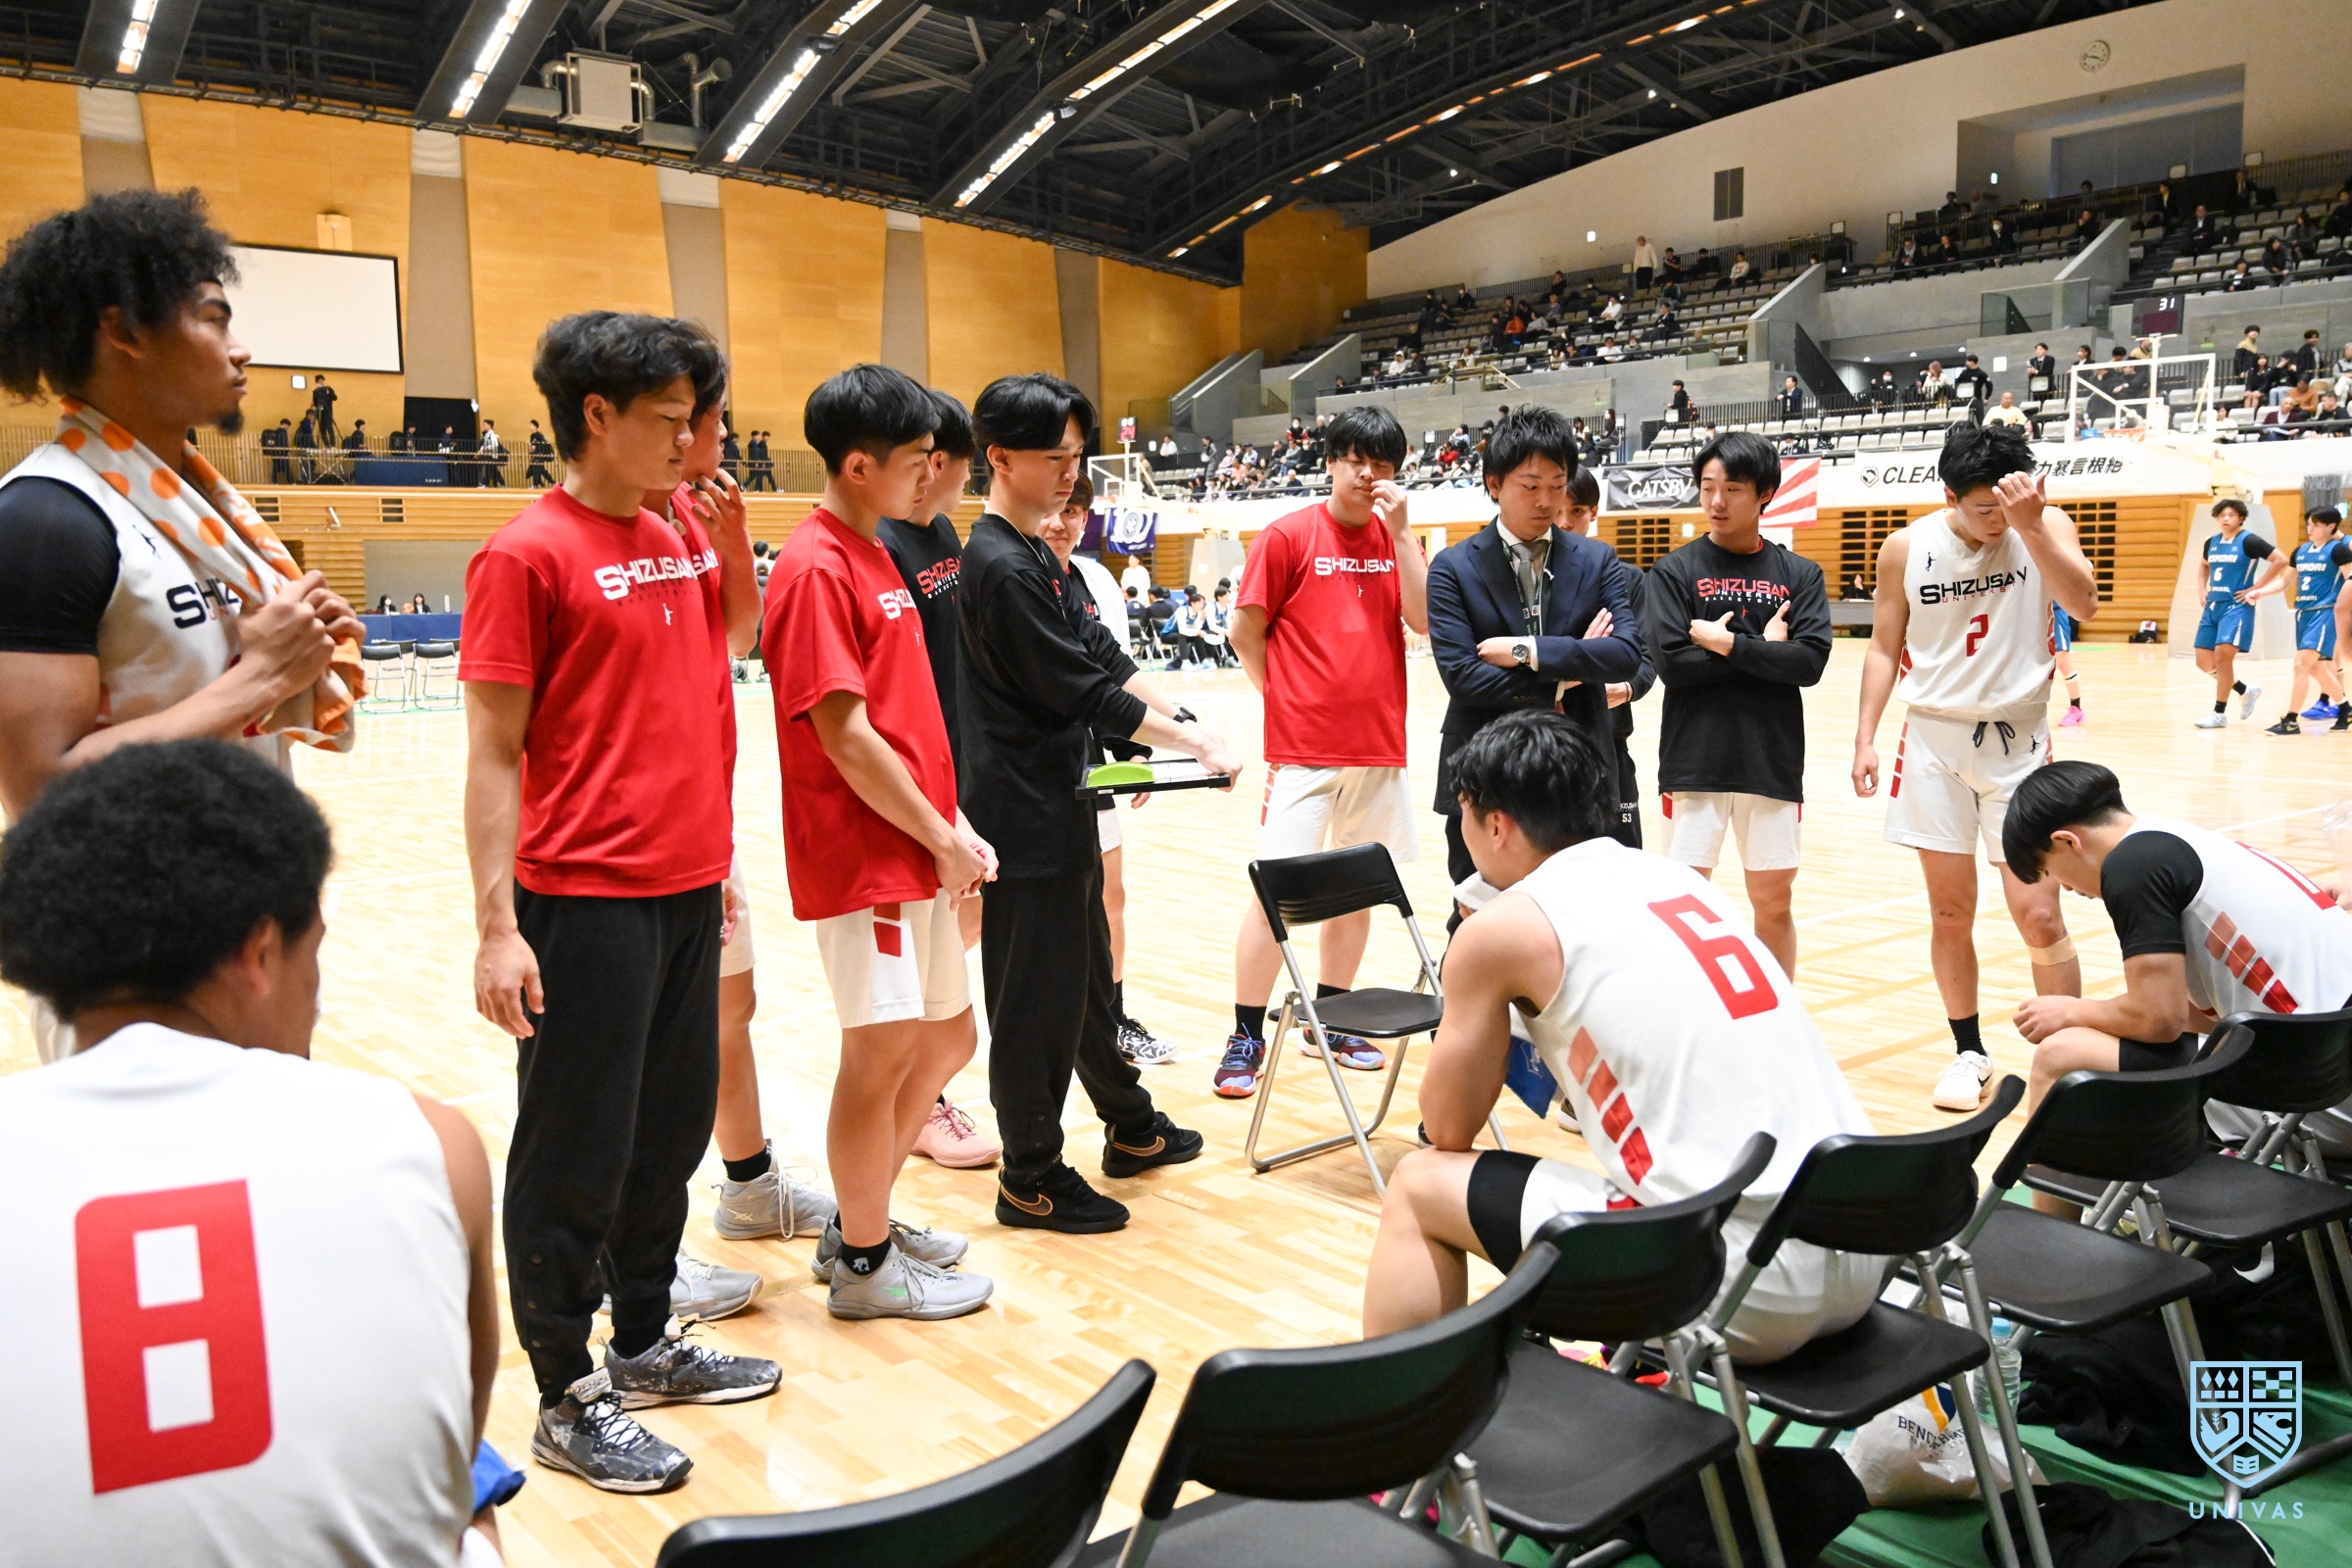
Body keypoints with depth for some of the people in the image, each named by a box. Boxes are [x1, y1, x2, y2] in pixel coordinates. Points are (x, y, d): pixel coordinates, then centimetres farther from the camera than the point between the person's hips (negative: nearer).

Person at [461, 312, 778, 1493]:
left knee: (673, 1128, 16)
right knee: (577, 1153, 4)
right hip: (585, 900, -7)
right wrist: (497, 927, -15)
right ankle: (567, 1399, 18)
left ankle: (645, 1343, 33)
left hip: (687, 889, 7)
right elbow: (494, 751, -12)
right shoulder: (528, 554, -9)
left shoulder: (684, 540, 9)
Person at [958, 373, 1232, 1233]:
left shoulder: (1034, 556, 12)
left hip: (1060, 800, 10)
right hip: (1025, 813, -10)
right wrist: (1197, 744, -14)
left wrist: (1177, 716, 3)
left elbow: (1102, 656, 14)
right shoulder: (1001, 567, -19)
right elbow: (1084, 692, -20)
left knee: (1088, 970, 21)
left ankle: (1131, 1127, 36)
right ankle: (1031, 1178, 14)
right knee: (1038, 994, 1)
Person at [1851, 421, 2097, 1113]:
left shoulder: (2045, 526, -5)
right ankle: (1969, 1053, 21)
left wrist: (2030, 525, -30)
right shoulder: (1907, 548, -2)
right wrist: (1866, 736, 0)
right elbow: (1885, 647, 7)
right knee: (1950, 911, 6)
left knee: (2038, 916, -5)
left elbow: (2083, 603, -22)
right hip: (1934, 740, 1)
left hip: (2019, 740, -1)